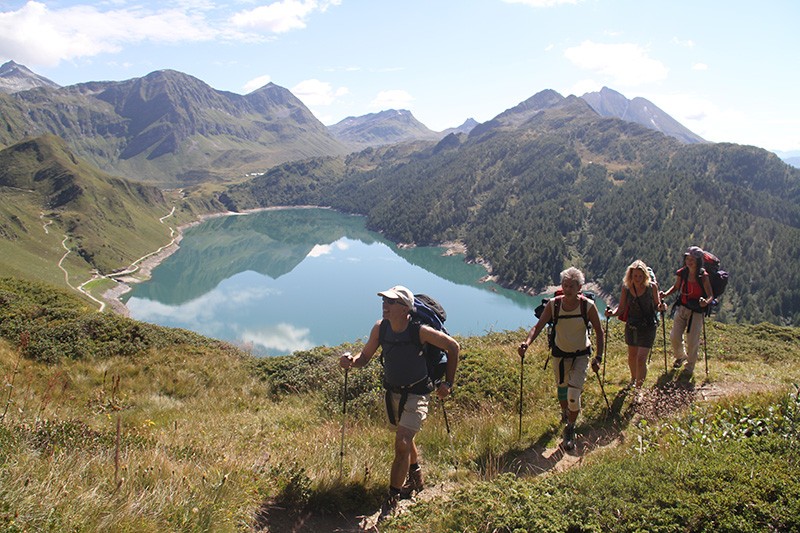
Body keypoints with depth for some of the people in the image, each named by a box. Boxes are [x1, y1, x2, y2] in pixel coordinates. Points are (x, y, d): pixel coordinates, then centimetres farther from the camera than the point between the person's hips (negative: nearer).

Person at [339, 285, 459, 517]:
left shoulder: (420, 331, -25)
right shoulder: (380, 328, -12)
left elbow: (453, 347, -12)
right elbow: (365, 356, 0)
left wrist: (448, 383, -8)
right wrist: (351, 360, -23)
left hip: (415, 395, -6)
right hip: (392, 392, 6)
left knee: (402, 444, -15)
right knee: (404, 438, 23)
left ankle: (392, 501, -1)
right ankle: (416, 478, 49)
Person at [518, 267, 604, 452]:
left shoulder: (588, 306, -18)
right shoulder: (553, 304, -15)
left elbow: (599, 331, -6)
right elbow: (538, 326, -16)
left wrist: (598, 357, -9)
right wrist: (527, 343, -35)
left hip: (581, 354, -2)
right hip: (560, 353, 2)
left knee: (574, 394, -13)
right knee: (561, 389, 18)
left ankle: (570, 431, 9)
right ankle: (565, 413, 52)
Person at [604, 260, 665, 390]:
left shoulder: (652, 286, -10)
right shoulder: (626, 288, -5)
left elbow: (656, 306, -1)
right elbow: (621, 308, -2)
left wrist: (661, 307, -24)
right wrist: (612, 313, -21)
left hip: (648, 327, -3)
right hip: (631, 326, 4)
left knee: (641, 358, -12)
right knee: (632, 356, 19)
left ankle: (639, 386, -2)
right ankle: (633, 378, 46)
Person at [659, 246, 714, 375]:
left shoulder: (703, 276, -14)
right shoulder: (681, 273, -4)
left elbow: (711, 296, -13)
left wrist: (706, 302, -35)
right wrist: (666, 294, -4)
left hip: (696, 311, -3)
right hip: (682, 308, 3)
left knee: (692, 341, 1)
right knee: (674, 337, 0)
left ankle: (690, 366, 27)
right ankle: (680, 356, 34)